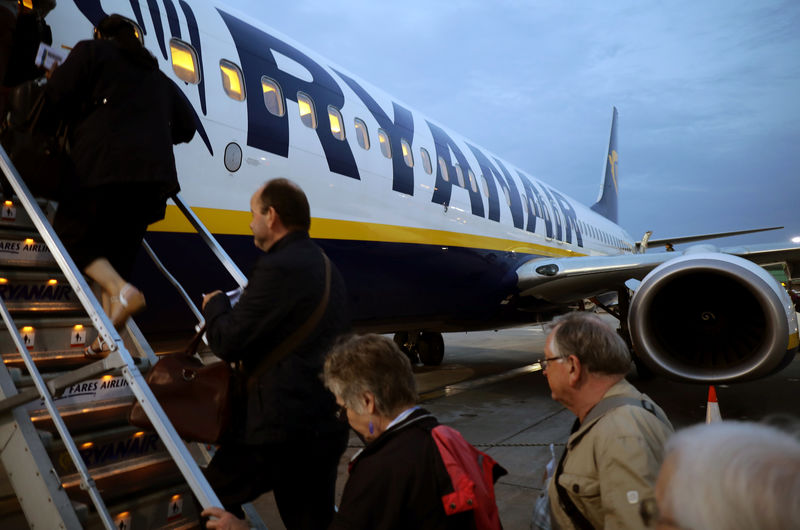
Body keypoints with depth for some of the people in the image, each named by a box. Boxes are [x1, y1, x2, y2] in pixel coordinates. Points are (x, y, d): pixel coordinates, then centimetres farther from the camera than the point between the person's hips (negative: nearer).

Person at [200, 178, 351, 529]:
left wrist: (215, 304, 4)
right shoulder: (324, 266, 13)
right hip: (326, 424, 9)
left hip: (283, 424, -9)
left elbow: (227, 342, -15)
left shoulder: (279, 267, -17)